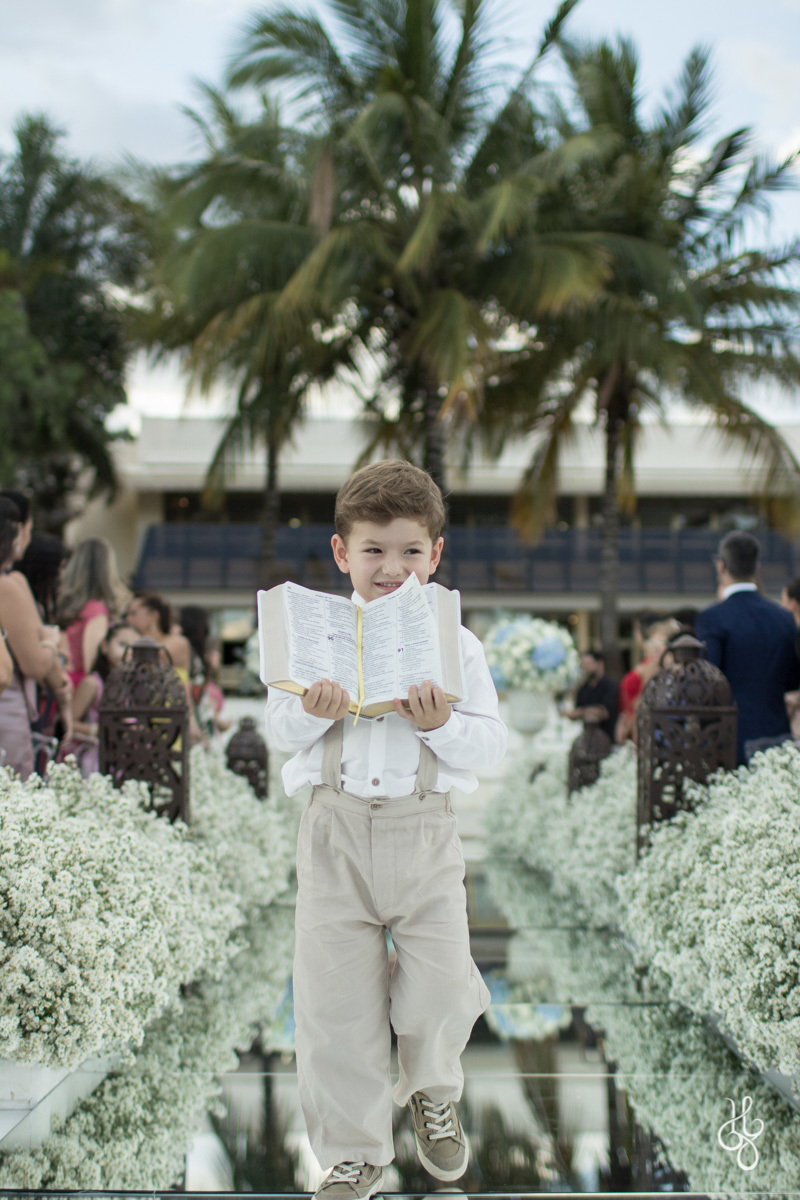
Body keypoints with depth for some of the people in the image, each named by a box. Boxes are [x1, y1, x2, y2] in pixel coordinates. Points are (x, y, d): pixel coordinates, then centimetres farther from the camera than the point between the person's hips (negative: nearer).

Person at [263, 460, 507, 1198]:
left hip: (423, 829, -1)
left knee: (440, 990, 0)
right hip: (336, 830, 1)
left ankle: (433, 1089, 36)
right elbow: (279, 730, 5)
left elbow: (491, 744, 0)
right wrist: (313, 713, -16)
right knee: (334, 997, 3)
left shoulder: (456, 644, 2)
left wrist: (441, 724, -19)